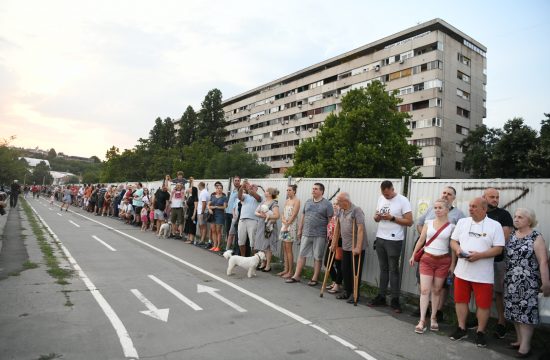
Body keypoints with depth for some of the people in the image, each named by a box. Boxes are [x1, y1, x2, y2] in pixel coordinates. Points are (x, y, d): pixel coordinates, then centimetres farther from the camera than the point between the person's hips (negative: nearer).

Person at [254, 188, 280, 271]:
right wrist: (260, 215, -9)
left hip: (268, 226, -7)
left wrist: (267, 216, -17)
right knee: (261, 246, 9)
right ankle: (263, 263, 20)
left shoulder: (274, 203, -8)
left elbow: (277, 215, -17)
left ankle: (268, 265, 5)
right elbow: (256, 212, 12)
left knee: (267, 246, -3)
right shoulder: (263, 202, 14)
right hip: (261, 226, 7)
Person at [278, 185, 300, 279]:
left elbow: (293, 215, -13)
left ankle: (290, 271, -4)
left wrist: (287, 224, -13)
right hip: (284, 225, 8)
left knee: (288, 249, -9)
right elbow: (283, 214, 15)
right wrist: (283, 221, -4)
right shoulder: (287, 201, 16)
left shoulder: (296, 201, -6)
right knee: (284, 248, 7)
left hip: (291, 226, -7)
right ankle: (286, 269, 13)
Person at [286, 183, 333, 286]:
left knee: (317, 257, 5)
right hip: (306, 234, 5)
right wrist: (300, 230, 14)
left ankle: (315, 278, 15)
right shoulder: (308, 202, 11)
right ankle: (296, 276, 14)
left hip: (319, 235, -4)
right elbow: (303, 216, 15)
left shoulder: (327, 204, -5)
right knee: (301, 255, 7)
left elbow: (330, 220, -7)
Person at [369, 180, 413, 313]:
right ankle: (381, 297, 21)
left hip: (394, 241, -6)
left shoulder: (403, 201, -10)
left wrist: (392, 218, -21)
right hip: (380, 238, 6)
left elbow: (409, 222, -12)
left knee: (393, 270, 1)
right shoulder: (381, 199, 8)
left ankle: (395, 300, 10)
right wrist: (377, 217, -7)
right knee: (383, 269, 13)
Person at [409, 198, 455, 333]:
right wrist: (413, 255, 8)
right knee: (424, 290, -3)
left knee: (436, 290, 9)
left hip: (443, 261, -1)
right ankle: (422, 321, 1)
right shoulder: (428, 223, 3)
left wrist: (452, 264, -2)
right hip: (427, 259, 1)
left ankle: (433, 318, 25)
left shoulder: (452, 226, -2)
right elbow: (421, 240, 8)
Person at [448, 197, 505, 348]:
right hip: (462, 271, 4)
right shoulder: (462, 222, 6)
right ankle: (461, 329, 26)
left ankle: (480, 332, 23)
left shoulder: (495, 225, -5)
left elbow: (498, 249, -9)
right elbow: (453, 241, 10)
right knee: (460, 300, 11)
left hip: (483, 274, -3)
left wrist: (479, 255, -22)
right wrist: (457, 249, -12)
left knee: (483, 303, 5)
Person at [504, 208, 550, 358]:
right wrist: (505, 277, 16)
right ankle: (519, 339, 24)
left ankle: (525, 345, 4)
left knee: (526, 311, -3)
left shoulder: (536, 237, -9)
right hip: (511, 281, 6)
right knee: (514, 310, 11)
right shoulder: (512, 234, 9)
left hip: (527, 282, -6)